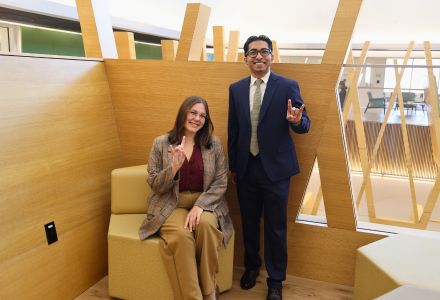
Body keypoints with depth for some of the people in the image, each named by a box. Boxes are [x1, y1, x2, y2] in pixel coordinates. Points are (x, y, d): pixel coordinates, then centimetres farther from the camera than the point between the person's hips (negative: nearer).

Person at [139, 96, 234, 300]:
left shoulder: (214, 144, 3)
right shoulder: (161, 144, 1)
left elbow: (221, 182, -1)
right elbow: (154, 185, -1)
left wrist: (200, 205, -16)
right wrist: (174, 167, -20)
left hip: (204, 203, 1)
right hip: (172, 205, -1)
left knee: (206, 224, -32)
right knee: (181, 235, -31)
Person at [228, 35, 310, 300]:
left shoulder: (288, 86, -6)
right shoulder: (236, 89, 4)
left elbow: (305, 126, -8)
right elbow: (233, 130, 8)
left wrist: (296, 120, -31)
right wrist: (232, 165, 9)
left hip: (275, 168, -3)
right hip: (246, 167, 3)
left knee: (276, 227, 8)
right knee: (249, 222, 18)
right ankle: (252, 266, 42)